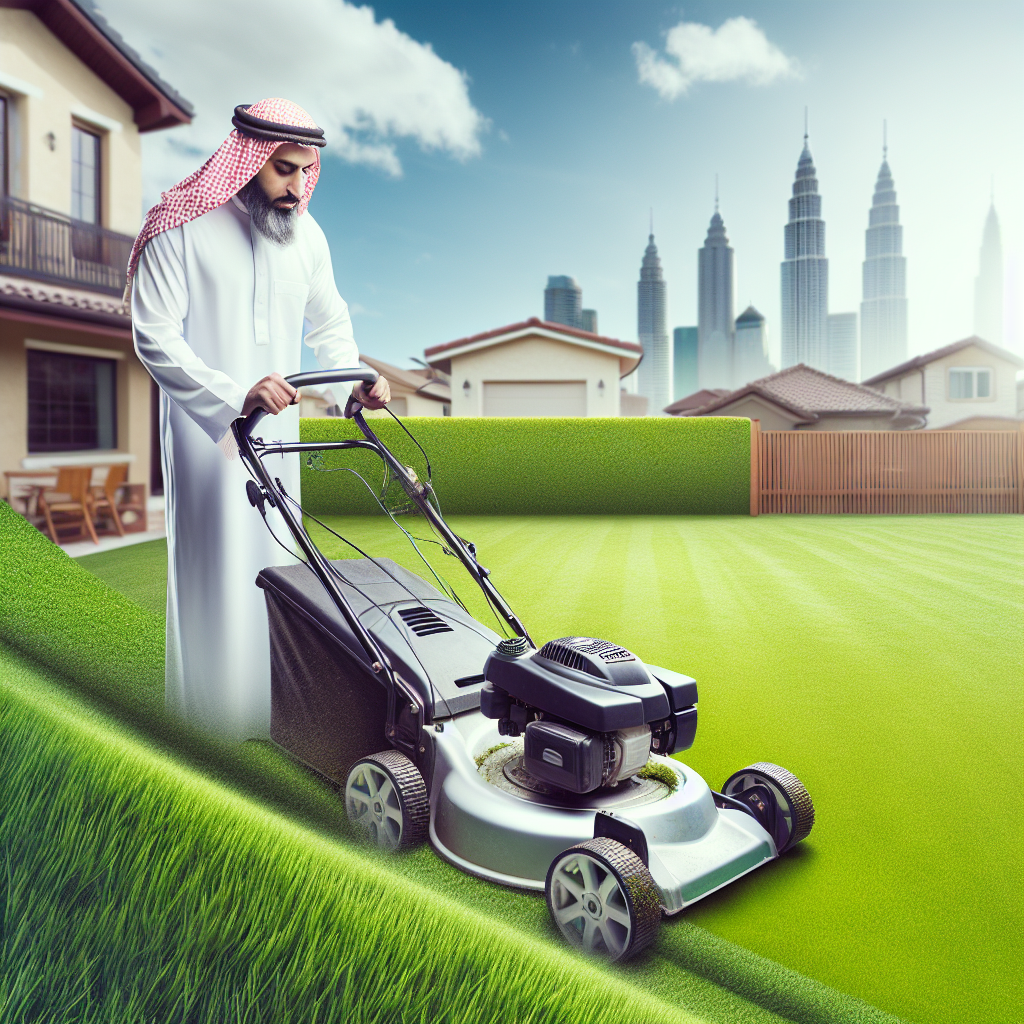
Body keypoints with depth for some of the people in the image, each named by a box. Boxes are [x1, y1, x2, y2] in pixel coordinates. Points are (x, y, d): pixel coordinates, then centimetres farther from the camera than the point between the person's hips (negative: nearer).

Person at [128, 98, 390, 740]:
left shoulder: (305, 233, 7)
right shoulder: (181, 228, -10)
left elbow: (329, 322, 18)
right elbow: (155, 338, -15)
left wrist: (357, 378, -2)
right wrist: (236, 395, -27)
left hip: (278, 426, 5)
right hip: (205, 429, -5)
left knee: (275, 560, 10)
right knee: (214, 562, 0)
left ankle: (272, 704, 23)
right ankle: (216, 708, 16)